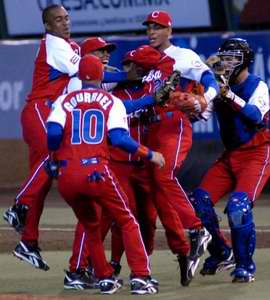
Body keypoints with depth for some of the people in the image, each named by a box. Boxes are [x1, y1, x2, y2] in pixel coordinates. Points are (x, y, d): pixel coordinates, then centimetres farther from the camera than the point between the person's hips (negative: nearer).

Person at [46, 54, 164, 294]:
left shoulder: (65, 101, 13)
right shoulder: (112, 101, 8)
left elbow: (53, 132, -4)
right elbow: (119, 138, -7)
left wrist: (53, 159, 14)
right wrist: (149, 154, 3)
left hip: (66, 176, 3)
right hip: (96, 172, -3)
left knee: (90, 226, 24)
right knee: (127, 222, 9)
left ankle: (105, 279, 22)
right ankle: (140, 278, -4)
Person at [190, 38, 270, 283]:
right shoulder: (219, 86, 6)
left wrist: (229, 95, -40)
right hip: (230, 156, 7)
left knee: (238, 205, -24)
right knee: (200, 200, -3)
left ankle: (245, 266, -12)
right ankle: (221, 254, 15)